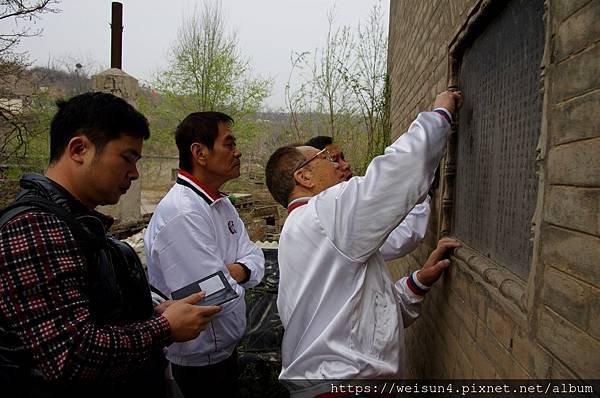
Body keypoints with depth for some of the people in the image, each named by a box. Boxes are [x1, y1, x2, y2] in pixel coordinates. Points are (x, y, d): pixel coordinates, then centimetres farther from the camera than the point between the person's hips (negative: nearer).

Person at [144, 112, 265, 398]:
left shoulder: (221, 204, 4)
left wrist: (240, 270, -19)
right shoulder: (182, 213, -29)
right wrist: (234, 283, -11)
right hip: (199, 363, -9)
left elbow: (254, 256, 2)